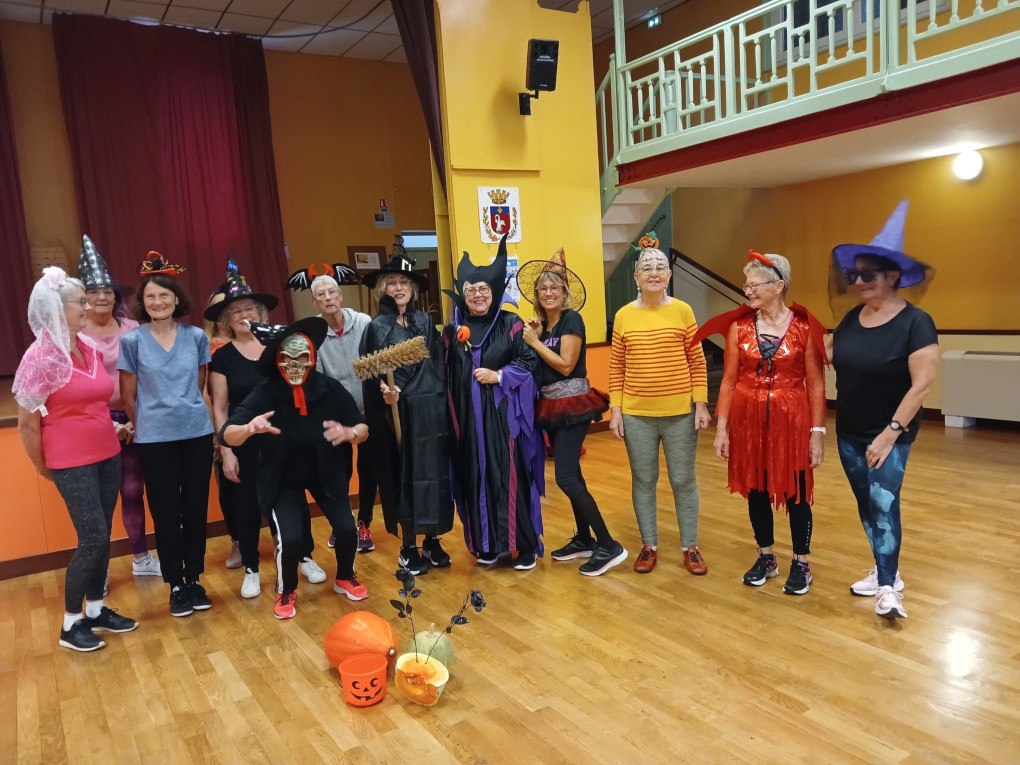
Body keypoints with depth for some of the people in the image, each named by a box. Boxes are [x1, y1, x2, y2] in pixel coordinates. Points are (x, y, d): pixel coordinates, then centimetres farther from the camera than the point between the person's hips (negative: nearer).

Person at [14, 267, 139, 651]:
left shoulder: (91, 349, 5)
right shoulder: (40, 357, -15)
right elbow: (27, 423, -9)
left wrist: (115, 424, 11)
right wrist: (45, 469, 0)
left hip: (107, 455, 6)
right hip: (71, 463, -6)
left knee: (103, 536, 12)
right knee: (93, 538, -5)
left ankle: (96, 610, 27)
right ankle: (70, 624, 12)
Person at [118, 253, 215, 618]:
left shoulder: (196, 336, 1)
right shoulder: (131, 341, -4)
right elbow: (128, 397, 3)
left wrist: (188, 411, 13)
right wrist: (149, 423, 9)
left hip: (198, 433, 2)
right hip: (154, 439, -2)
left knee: (196, 508, 8)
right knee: (165, 512, 6)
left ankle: (195, 579, 22)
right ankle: (175, 585, 20)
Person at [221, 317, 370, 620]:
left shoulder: (329, 388, -18)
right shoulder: (265, 393, -22)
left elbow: (363, 429, -11)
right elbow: (227, 435, -27)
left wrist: (349, 432, -35)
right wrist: (249, 428, -50)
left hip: (326, 472, 2)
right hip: (283, 478, -1)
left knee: (347, 528, -11)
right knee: (290, 537, -18)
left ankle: (345, 578, 23)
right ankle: (286, 591, 14)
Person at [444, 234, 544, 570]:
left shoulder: (511, 324, 0)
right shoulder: (452, 331, 7)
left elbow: (529, 362, -3)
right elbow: (446, 376, 8)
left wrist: (499, 375, -14)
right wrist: (451, 417, 1)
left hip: (505, 415, -3)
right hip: (469, 418, 3)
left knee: (512, 477, -3)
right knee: (477, 478, 6)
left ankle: (526, 545, 9)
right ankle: (487, 543, 20)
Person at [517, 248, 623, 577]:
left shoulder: (571, 319, -12)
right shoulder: (542, 324, 10)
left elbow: (565, 365, -19)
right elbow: (538, 367, 5)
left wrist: (534, 341, -12)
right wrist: (534, 337, -7)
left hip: (572, 405, -8)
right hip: (551, 405, 8)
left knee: (565, 477, -12)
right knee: (571, 474, 14)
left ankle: (609, 546, -5)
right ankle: (584, 539, 27)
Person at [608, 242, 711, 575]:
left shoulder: (683, 311, -1)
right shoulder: (623, 316, 1)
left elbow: (697, 362, 1)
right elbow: (616, 368, 4)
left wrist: (701, 404, -4)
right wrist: (615, 410, 0)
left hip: (680, 413, -1)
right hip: (636, 415, 1)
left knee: (683, 481, 9)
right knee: (643, 481, 10)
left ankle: (690, 547, 24)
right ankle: (649, 545, 26)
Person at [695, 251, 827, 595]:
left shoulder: (804, 327, -6)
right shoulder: (739, 327, 0)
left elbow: (816, 384, -4)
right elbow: (729, 380, 2)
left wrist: (818, 432, -8)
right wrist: (722, 427, -1)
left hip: (792, 420, -2)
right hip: (749, 420, 3)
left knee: (795, 493, 6)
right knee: (755, 491, 12)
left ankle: (801, 564, 24)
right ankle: (766, 558, 30)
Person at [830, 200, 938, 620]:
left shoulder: (915, 322, -15)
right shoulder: (850, 319, 2)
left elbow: (923, 384, -19)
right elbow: (829, 360, 12)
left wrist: (891, 433, -21)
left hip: (890, 433, -6)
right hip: (848, 431, 6)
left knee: (884, 501, -12)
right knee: (866, 503, 12)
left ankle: (887, 589, -3)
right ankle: (885, 571, 27)